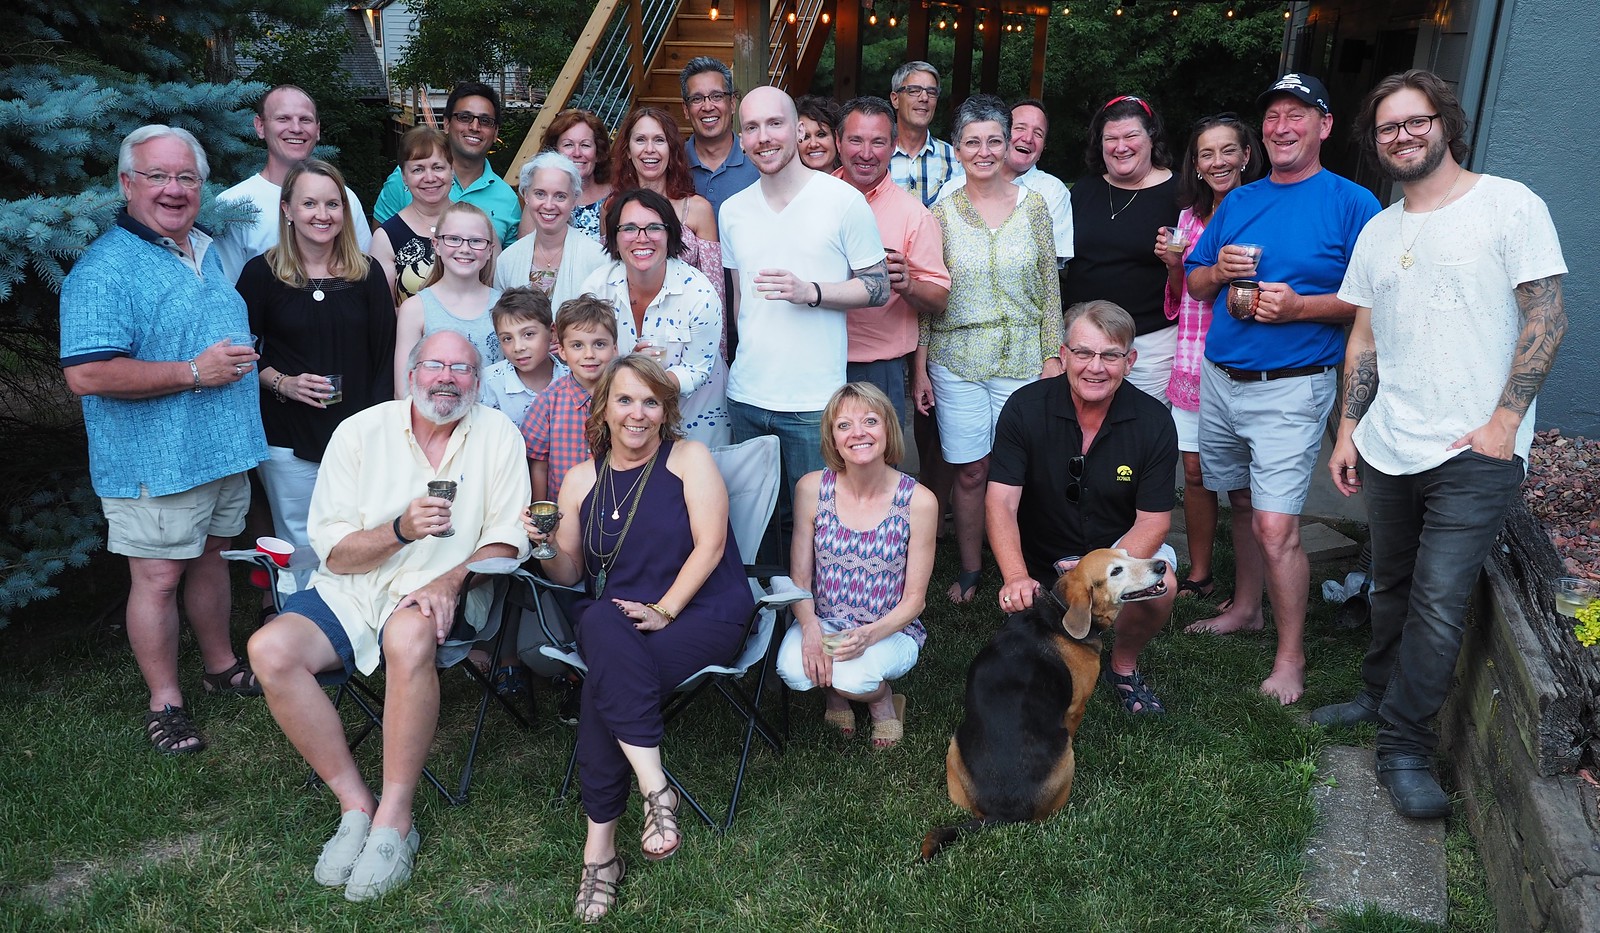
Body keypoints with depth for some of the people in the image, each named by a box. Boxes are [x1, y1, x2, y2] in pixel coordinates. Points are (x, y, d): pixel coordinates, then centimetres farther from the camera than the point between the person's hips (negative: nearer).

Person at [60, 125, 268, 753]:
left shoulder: (206, 251, 11)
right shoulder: (105, 268, -16)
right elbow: (86, 374, -25)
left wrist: (244, 360, 8)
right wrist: (195, 372, -23)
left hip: (224, 448, 8)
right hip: (155, 461, -7)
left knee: (211, 557, 20)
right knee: (158, 577, 3)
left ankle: (221, 665, 37)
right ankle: (165, 703, 16)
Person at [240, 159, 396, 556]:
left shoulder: (368, 274, 4)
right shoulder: (261, 273, 0)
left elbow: (385, 357, 4)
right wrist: (282, 382, -14)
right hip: (288, 440, -1)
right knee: (301, 551, 6)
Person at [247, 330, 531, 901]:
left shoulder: (497, 435, 2)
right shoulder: (360, 432, 1)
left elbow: (507, 538, -3)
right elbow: (333, 551, -2)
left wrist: (450, 579, -21)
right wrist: (402, 528, -21)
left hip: (434, 597, -2)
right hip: (350, 594, 2)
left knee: (409, 637, -36)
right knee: (270, 650, -24)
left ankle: (395, 818, -22)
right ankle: (356, 804, -12)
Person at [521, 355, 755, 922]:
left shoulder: (689, 459, 2)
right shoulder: (582, 480, 12)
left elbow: (710, 545, -8)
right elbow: (569, 574, 12)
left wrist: (663, 609, -18)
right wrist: (545, 548, -10)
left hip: (701, 614, -3)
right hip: (611, 615, 3)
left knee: (607, 678, -30)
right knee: (603, 629, -34)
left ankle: (600, 844, -22)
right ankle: (655, 789, -31)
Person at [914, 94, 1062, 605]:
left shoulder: (1033, 206, 3)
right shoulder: (942, 212, 2)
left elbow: (1049, 288, 7)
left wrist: (1053, 355, 2)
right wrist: (920, 369, 1)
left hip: (1023, 360, 0)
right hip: (956, 362, 0)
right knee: (970, 471, 3)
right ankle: (969, 571, 20)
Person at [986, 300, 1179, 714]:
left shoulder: (1154, 421, -14)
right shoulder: (1025, 408, -15)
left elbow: (1153, 521, -13)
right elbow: (1000, 502, -20)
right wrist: (1016, 578, -37)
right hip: (1042, 562, 0)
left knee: (1160, 585, -30)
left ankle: (1123, 666, 1)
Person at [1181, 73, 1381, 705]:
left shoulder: (1352, 203, -3)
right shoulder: (1238, 202, 13)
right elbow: (1193, 283, 17)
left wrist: (1299, 307, -20)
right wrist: (1219, 269, -5)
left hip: (1290, 387, -6)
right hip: (1220, 379, 6)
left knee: (1274, 526, -10)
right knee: (1242, 503, 18)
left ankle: (1290, 657, 3)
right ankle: (1244, 609, 36)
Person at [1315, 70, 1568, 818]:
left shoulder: (1508, 204, -3)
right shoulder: (1377, 233, 13)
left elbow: (1546, 319, -7)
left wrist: (1503, 422, -14)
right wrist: (1348, 429, 8)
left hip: (1475, 454, -5)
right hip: (1387, 448, 5)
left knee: (1438, 603, -7)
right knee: (1391, 587, 16)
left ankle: (1405, 745, 4)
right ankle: (1379, 697, 34)